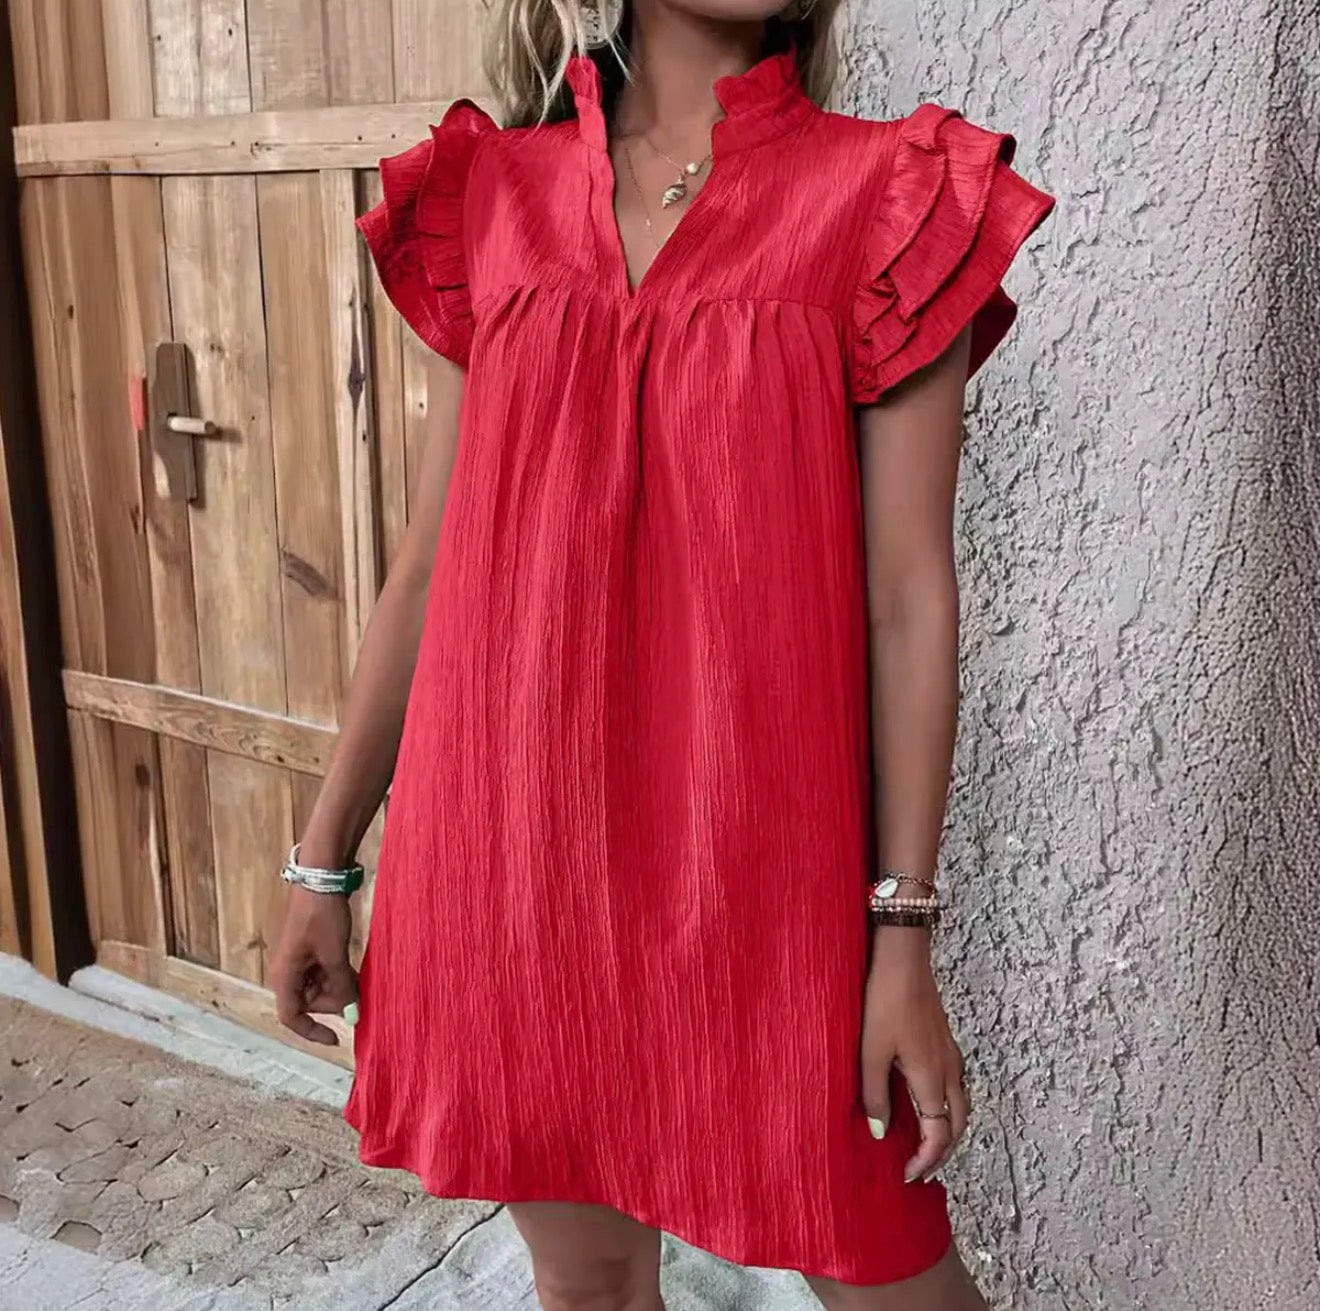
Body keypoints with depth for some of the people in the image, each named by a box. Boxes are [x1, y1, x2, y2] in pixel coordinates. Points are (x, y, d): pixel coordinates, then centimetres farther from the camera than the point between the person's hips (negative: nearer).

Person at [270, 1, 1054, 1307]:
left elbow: (909, 597, -6)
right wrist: (324, 859, 11)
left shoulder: (887, 198, -3)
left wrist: (903, 931, -8)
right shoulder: (492, 199, 6)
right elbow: (429, 563, 8)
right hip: (514, 840, 3)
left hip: (756, 847, -2)